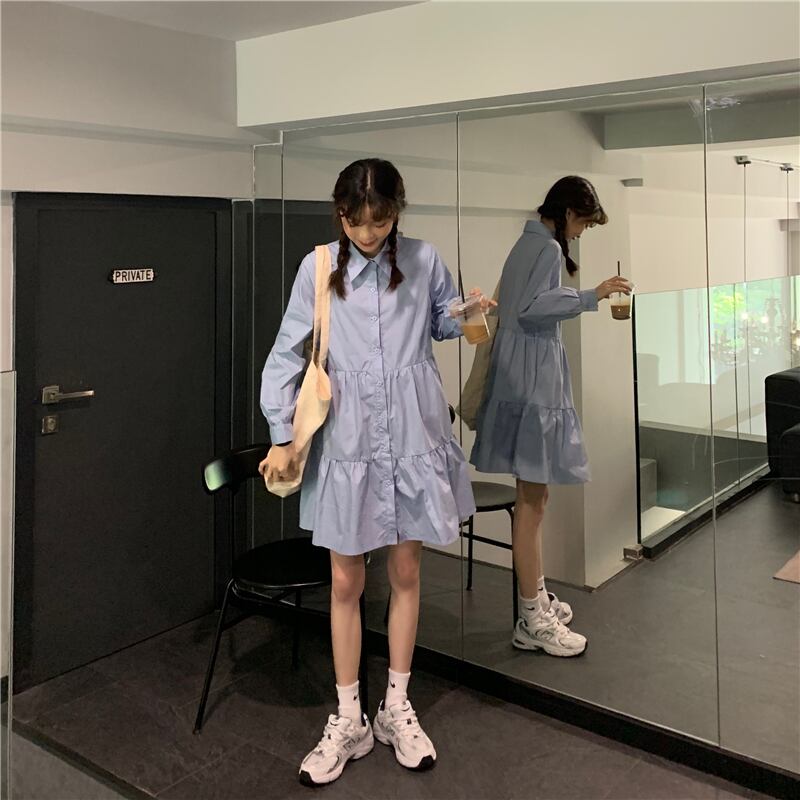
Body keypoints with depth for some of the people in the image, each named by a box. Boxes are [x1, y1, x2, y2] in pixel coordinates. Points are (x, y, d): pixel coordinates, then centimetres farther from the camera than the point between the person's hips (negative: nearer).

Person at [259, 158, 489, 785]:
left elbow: (445, 323, 15)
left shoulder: (423, 261, 1)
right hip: (348, 439, -1)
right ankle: (349, 721, 24)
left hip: (413, 434, 1)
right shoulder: (319, 268, -2)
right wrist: (282, 437, -3)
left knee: (406, 572, 12)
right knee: (345, 582, 7)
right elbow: (287, 353, 0)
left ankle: (397, 708, 30)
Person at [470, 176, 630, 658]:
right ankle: (533, 622, 0)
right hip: (533, 382, -11)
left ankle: (537, 596, 28)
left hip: (528, 378, 11)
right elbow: (531, 307, -24)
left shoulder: (530, 243, 19)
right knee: (532, 502, -7)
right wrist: (591, 297, -24)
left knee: (533, 497, 16)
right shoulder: (548, 248, -10)